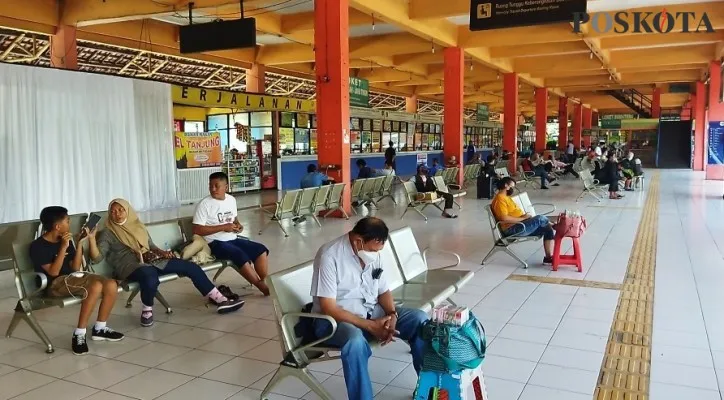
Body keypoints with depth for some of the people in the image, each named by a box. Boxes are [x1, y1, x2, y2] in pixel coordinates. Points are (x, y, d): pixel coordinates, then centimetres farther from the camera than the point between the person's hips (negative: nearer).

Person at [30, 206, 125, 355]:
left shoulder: (66, 240, 12)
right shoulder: (37, 246, -9)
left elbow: (75, 268, 9)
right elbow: (53, 272, -17)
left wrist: (80, 243, 3)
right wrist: (63, 247, -20)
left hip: (73, 277, 7)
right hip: (55, 284, -7)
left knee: (111, 285, -15)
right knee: (96, 286, -33)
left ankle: (99, 328, 1)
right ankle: (79, 334, -25)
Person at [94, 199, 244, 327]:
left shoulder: (138, 227, 22)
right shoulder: (108, 234, 6)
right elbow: (97, 258, -6)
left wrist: (162, 252, 6)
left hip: (152, 261, 6)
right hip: (130, 267, -6)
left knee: (191, 267, -6)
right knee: (150, 277, -43)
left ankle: (220, 300, -3)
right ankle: (147, 310, -14)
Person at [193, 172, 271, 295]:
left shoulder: (231, 199, 8)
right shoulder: (204, 204, -12)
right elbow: (197, 230, -17)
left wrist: (238, 225, -1)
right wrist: (223, 227, -20)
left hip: (233, 239, 7)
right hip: (215, 243, -7)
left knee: (262, 250, -10)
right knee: (240, 255, -31)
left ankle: (266, 283, -10)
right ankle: (263, 287, -19)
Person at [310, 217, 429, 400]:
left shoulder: (373, 253, -1)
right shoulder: (329, 256, -22)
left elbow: (384, 291, 9)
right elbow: (328, 308, -23)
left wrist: (392, 315, -14)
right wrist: (370, 326, -26)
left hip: (372, 311, 7)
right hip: (334, 318, -6)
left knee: (420, 319, -10)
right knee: (355, 340, -39)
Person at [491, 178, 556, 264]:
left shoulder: (506, 197, 20)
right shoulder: (500, 199, -13)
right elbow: (504, 218, -24)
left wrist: (524, 216, 3)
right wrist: (522, 218, -16)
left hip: (520, 225, 10)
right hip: (512, 229, -10)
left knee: (547, 228, -1)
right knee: (540, 218, -21)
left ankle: (549, 257, 0)